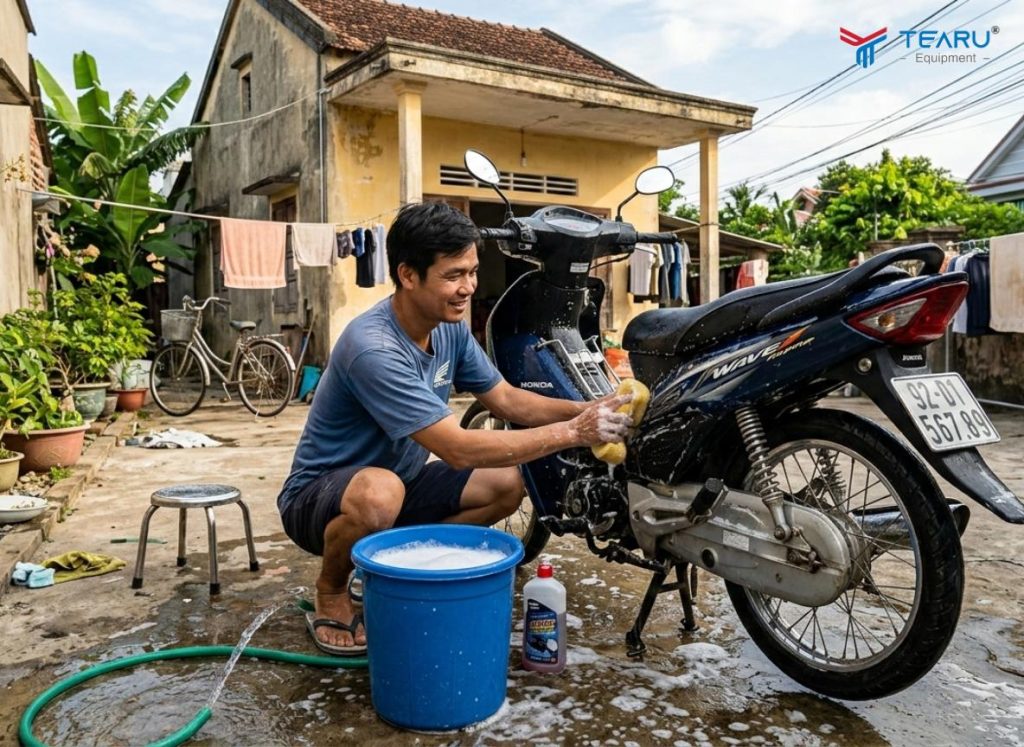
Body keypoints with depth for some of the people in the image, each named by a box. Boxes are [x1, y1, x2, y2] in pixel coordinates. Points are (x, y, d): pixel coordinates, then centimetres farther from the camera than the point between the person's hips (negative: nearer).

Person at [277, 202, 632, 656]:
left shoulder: (451, 329, -6)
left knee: (506, 484, -7)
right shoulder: (373, 347, -32)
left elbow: (507, 401, 2)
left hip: (401, 480, 7)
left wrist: (584, 411, -15)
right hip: (318, 497, -7)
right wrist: (571, 433, -33)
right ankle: (331, 592, -6)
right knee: (379, 493, -40)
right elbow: (458, 449, -35)